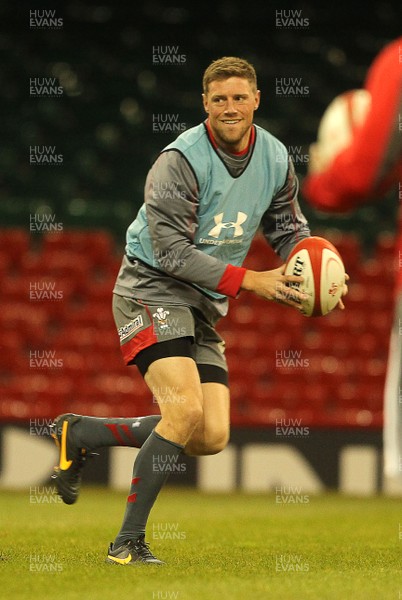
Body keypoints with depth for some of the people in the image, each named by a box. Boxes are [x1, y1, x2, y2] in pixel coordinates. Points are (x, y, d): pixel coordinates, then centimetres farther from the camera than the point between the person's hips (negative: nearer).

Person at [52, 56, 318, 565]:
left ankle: (79, 434, 14)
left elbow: (288, 226, 19)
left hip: (205, 308, 7)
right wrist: (249, 281, -23)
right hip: (152, 290, -7)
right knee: (186, 409, -25)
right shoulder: (181, 160, -19)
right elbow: (171, 250, -20)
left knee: (212, 437, -3)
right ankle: (129, 541, -14)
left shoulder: (276, 158, 3)